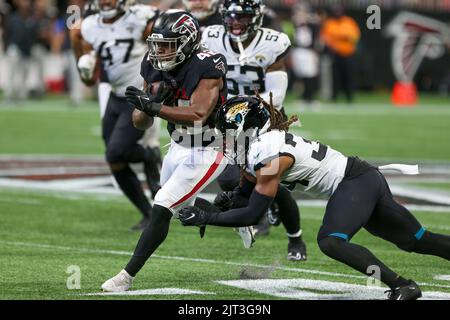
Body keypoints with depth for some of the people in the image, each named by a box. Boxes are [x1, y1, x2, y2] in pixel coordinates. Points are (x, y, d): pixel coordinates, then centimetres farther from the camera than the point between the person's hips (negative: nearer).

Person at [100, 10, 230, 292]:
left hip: (206, 154, -8)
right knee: (184, 207, 25)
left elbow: (198, 114, -37)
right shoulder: (156, 68, -6)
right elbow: (141, 123, -3)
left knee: (162, 209, -15)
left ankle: (127, 277, -8)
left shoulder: (208, 67, -25)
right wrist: (153, 98, -24)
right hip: (178, 148, 9)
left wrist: (153, 107, -44)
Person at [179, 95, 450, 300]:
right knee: (415, 240, 15)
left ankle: (404, 286, -26)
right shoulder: (260, 145, 7)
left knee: (331, 241, -26)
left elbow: (253, 214, -18)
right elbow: (244, 193, 18)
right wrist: (207, 212, 3)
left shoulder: (270, 155, -20)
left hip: (356, 183, -10)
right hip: (367, 178, 10)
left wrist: (206, 218, -14)